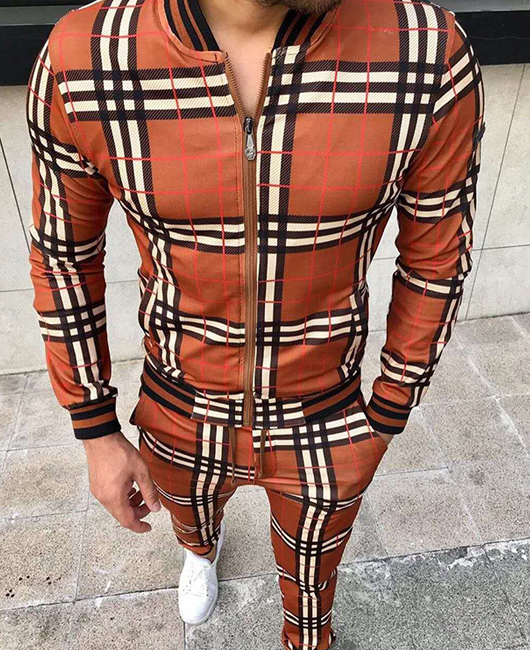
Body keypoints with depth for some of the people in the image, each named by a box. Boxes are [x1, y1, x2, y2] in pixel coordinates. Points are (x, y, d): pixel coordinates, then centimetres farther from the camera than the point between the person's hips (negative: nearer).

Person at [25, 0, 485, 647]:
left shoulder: (432, 54, -25)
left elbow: (436, 259, -10)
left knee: (310, 593, 30)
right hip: (181, 424, 2)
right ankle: (202, 549, 78)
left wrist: (385, 420, 1)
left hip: (326, 433, 0)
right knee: (190, 519, 38)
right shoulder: (79, 62, -23)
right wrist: (97, 435, -1)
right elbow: (63, 254, -7)